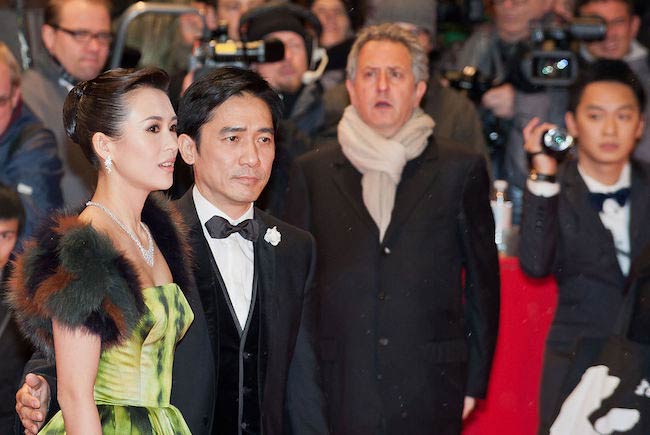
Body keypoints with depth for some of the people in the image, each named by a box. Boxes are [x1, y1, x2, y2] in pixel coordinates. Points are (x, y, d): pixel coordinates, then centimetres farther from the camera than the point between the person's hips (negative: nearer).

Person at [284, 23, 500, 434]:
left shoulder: (461, 169, 6)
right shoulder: (313, 172, 9)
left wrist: (474, 381, 5)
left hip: (429, 397, -1)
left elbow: (483, 281, 8)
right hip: (338, 392, 1)